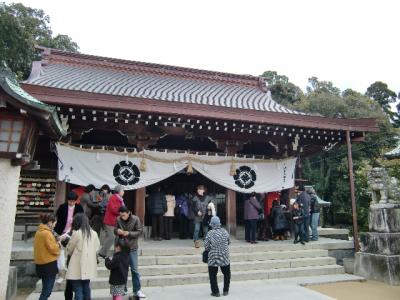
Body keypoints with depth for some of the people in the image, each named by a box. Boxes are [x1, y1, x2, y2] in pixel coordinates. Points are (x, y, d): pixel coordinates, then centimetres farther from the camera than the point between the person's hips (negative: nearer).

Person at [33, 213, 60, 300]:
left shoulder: (38, 232, 9)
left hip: (40, 264, 9)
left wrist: (55, 240, 8)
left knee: (45, 288, 17)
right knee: (47, 290, -2)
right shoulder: (47, 233, -17)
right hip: (49, 264, -9)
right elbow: (53, 249, -18)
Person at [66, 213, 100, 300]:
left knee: (78, 290, 1)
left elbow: (69, 249, -1)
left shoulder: (76, 233, -14)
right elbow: (97, 248, 8)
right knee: (86, 287, 17)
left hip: (78, 267, -5)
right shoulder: (94, 233, 2)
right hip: (89, 266, 6)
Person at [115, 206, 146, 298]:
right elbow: (115, 231, 6)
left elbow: (139, 231, -9)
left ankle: (137, 290, 14)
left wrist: (129, 233, -21)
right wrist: (117, 231, -17)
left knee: (134, 269, 3)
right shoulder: (118, 219, -5)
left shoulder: (135, 219, -11)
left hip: (132, 247, -2)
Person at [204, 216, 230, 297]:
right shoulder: (225, 231, -4)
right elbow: (229, 242, 8)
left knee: (213, 275, 12)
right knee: (227, 274, 21)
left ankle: (215, 292, 14)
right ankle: (226, 291, 27)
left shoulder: (210, 233, -13)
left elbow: (206, 246, -10)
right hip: (225, 257, 3)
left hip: (213, 258, -3)